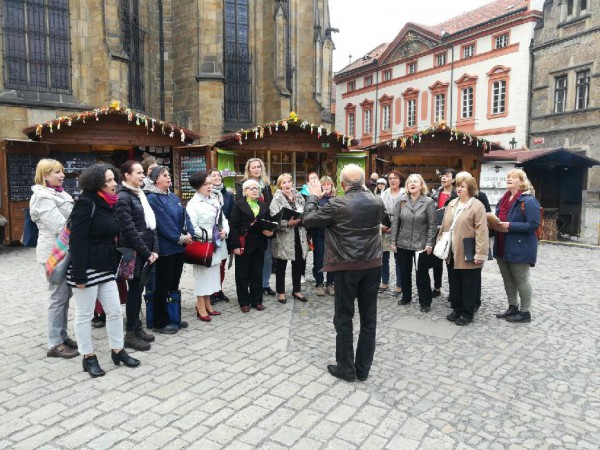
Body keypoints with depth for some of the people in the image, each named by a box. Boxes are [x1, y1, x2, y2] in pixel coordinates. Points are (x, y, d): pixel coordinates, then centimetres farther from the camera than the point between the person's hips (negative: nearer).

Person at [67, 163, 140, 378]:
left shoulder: (107, 204, 9)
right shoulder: (86, 203, -15)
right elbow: (77, 240, -20)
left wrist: (114, 265, 12)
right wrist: (79, 275, -22)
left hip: (105, 268, 8)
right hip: (87, 269, -8)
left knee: (115, 311, 11)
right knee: (85, 315, 7)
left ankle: (118, 351, 25)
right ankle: (88, 357, 21)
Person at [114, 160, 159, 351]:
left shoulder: (141, 195, 13)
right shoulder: (122, 197, -11)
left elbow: (151, 223, 12)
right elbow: (130, 229, -17)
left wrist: (154, 249, 2)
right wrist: (146, 252, -15)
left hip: (146, 251, 7)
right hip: (133, 252, -7)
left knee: (139, 289, 13)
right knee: (134, 290, -1)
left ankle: (137, 327, 24)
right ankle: (130, 333, 10)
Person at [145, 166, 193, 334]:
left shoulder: (174, 197, 14)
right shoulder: (152, 198, -10)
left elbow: (185, 216, 8)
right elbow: (163, 222, -17)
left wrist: (189, 233, -8)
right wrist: (180, 238, -16)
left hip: (178, 247, 8)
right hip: (165, 248, -8)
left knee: (174, 284, 15)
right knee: (163, 286, 1)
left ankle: (173, 318, 26)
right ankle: (160, 322, 12)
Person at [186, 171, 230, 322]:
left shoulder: (215, 201, 12)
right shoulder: (193, 204, -11)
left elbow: (223, 219, 15)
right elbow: (192, 227, -19)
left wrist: (225, 231, -5)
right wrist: (211, 235, -17)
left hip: (216, 245, 7)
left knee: (212, 275, 14)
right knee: (202, 275, 0)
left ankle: (207, 304, 28)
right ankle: (201, 308, 10)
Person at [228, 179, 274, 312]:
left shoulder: (263, 205, 12)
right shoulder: (239, 204, -3)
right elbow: (233, 226, -8)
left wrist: (270, 232, -8)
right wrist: (235, 245, -15)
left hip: (259, 244, 4)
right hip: (244, 244, -4)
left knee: (258, 274, 10)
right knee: (243, 274, 5)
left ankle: (257, 300, 21)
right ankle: (244, 302, 16)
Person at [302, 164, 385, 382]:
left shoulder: (337, 204, -13)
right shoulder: (377, 202, 1)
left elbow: (308, 219, -4)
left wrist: (313, 196, 11)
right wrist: (366, 191, 29)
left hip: (347, 266, -4)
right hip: (373, 264, 5)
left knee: (344, 318, 8)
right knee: (369, 317, 11)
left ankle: (346, 368, 17)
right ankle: (363, 368, 21)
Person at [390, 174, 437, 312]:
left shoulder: (428, 202, -5)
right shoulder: (402, 201, 3)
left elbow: (432, 224, -7)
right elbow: (395, 222, 4)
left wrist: (429, 243, -12)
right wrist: (393, 241, 0)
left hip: (421, 244, -3)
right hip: (403, 243, 3)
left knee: (422, 274, 5)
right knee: (404, 272, 14)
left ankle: (425, 302, 16)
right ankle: (406, 297, 31)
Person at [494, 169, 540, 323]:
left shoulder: (528, 201, -14)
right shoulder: (503, 199, 12)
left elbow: (533, 225, -20)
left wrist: (510, 226, -24)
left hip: (519, 248, -8)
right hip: (502, 247, 9)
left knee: (521, 280, 3)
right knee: (507, 279, 17)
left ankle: (525, 312, 17)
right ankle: (512, 307, 31)